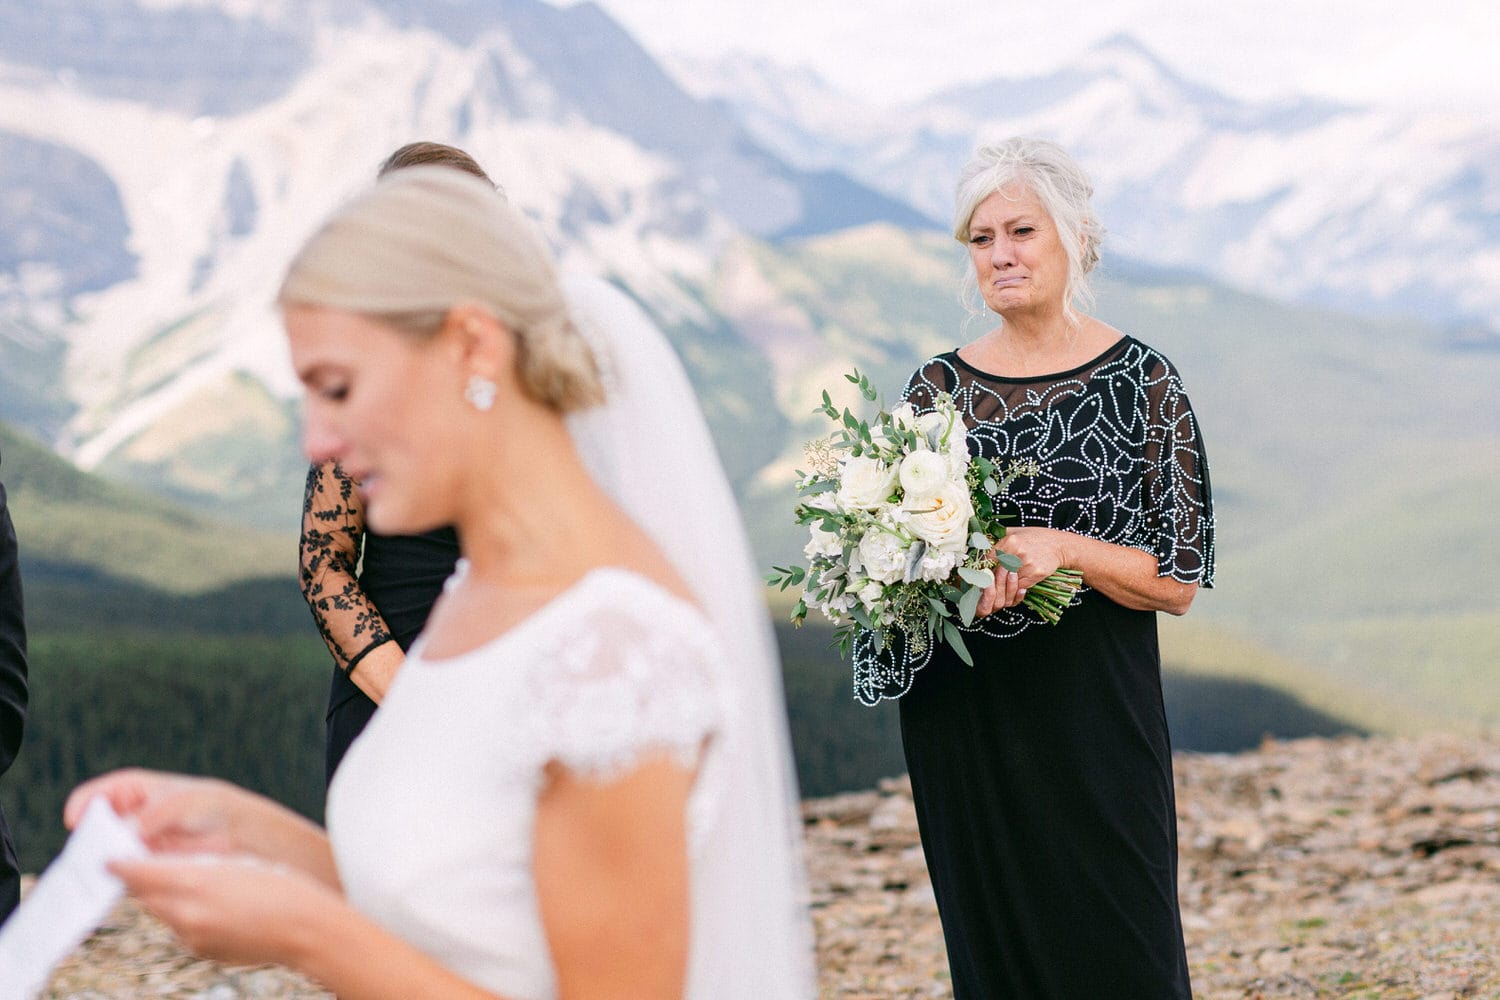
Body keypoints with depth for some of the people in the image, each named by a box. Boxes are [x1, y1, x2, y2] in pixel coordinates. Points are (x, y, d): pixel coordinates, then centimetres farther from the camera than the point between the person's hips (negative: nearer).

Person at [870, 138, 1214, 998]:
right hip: (964, 728, 3)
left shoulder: (1141, 380, -3)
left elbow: (1179, 582, -4)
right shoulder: (939, 387, 6)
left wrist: (1063, 548, -19)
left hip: (1095, 725, -3)